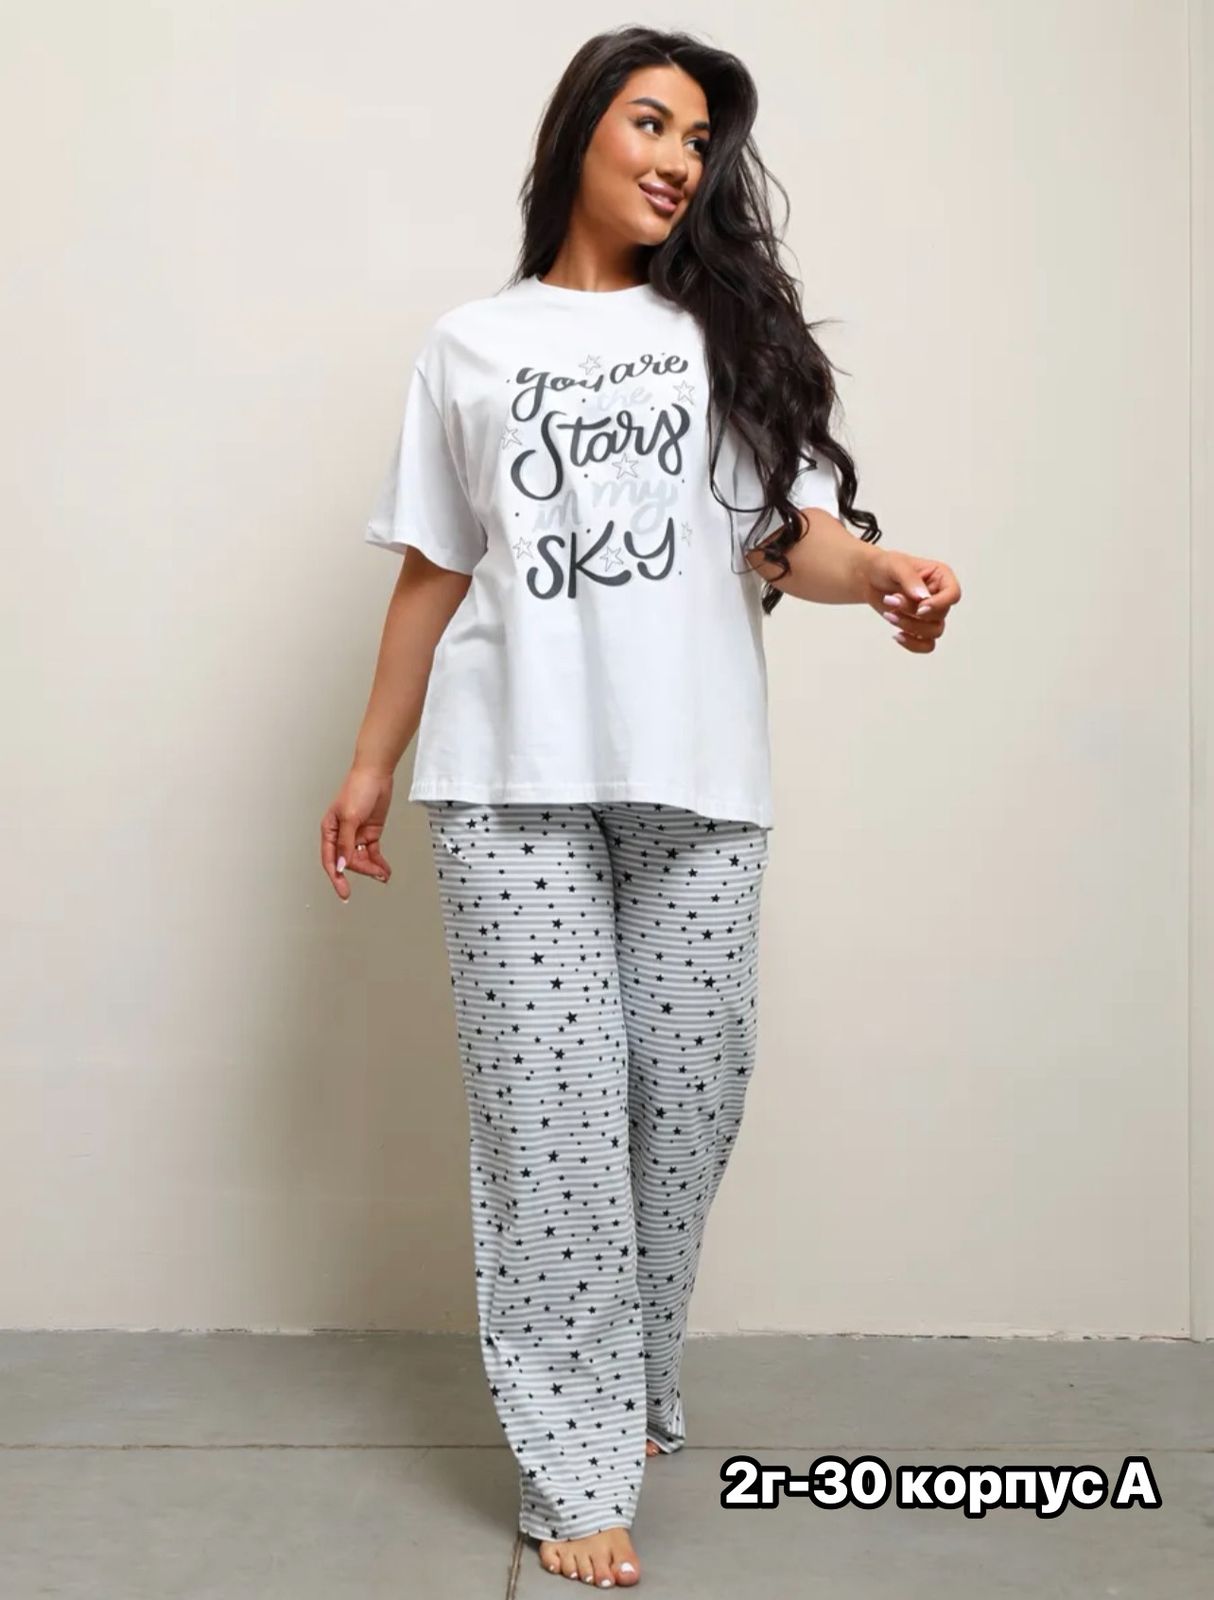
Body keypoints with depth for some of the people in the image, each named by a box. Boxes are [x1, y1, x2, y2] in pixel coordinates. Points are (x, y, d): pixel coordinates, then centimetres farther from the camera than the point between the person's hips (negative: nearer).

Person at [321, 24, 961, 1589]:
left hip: (698, 778, 1)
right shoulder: (469, 346, 13)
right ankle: (578, 1463, 6)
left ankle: (632, 1387, 26)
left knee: (689, 1092, 4)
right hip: (513, 782, -1)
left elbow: (794, 529, 0)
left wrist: (876, 568, -23)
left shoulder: (733, 329, 12)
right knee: (552, 1106, -3)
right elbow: (432, 572, 14)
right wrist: (370, 764, 11)